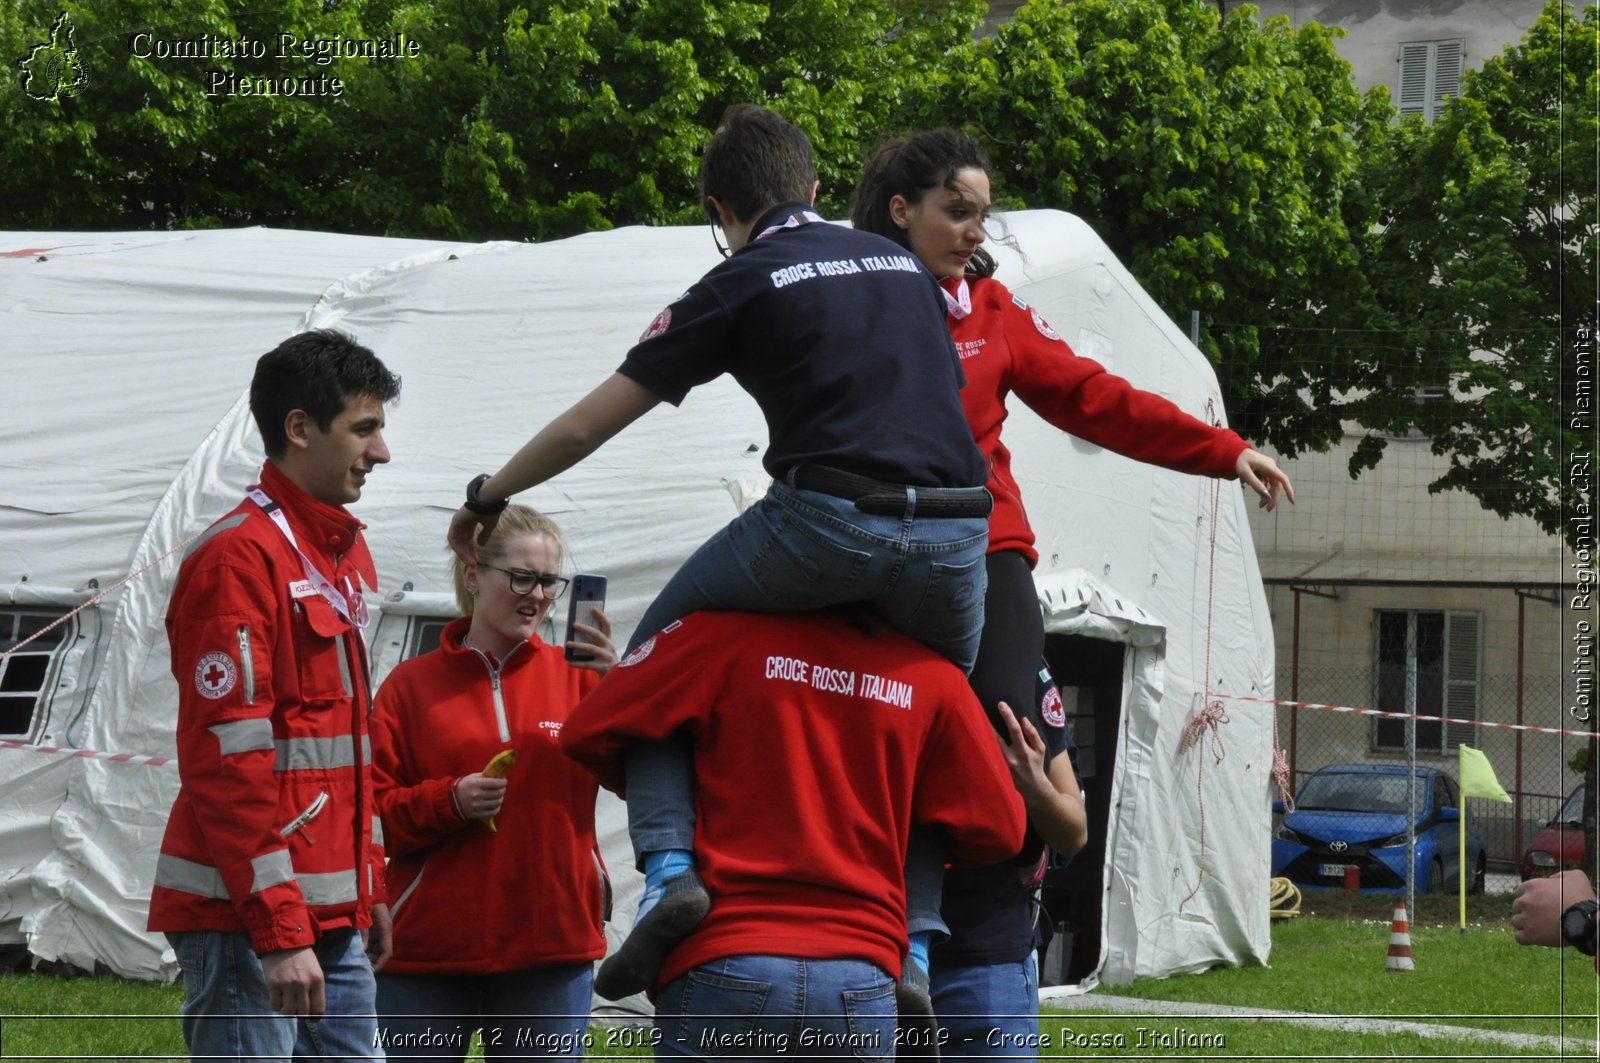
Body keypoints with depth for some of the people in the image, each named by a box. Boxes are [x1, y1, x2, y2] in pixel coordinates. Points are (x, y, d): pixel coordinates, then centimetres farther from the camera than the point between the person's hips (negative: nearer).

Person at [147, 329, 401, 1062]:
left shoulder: (345, 551, 17)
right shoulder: (241, 558, -13)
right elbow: (225, 759, -18)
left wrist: (369, 886, 19)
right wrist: (277, 931, -21)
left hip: (333, 917, 9)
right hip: (246, 920, -9)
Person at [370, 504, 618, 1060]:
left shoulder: (576, 676, 7)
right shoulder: (411, 684, 5)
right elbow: (371, 813, 1)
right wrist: (449, 801, -16)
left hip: (551, 951, 1)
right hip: (427, 951, -1)